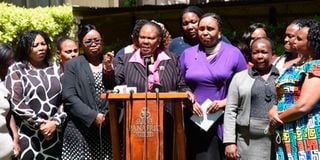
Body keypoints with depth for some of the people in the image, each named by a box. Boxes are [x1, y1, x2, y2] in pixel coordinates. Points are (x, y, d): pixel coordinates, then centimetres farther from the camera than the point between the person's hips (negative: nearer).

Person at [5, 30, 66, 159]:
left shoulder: (55, 69, 10)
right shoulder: (16, 70, 0)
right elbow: (16, 103, -9)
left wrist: (55, 122, -8)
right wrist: (40, 124, -10)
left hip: (55, 134, 3)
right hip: (27, 136, -3)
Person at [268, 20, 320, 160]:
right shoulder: (294, 68, 15)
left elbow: (302, 106, -21)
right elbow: (282, 97, 17)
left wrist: (276, 120, -7)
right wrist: (272, 111, -5)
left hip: (307, 137, -8)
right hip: (287, 138, 8)